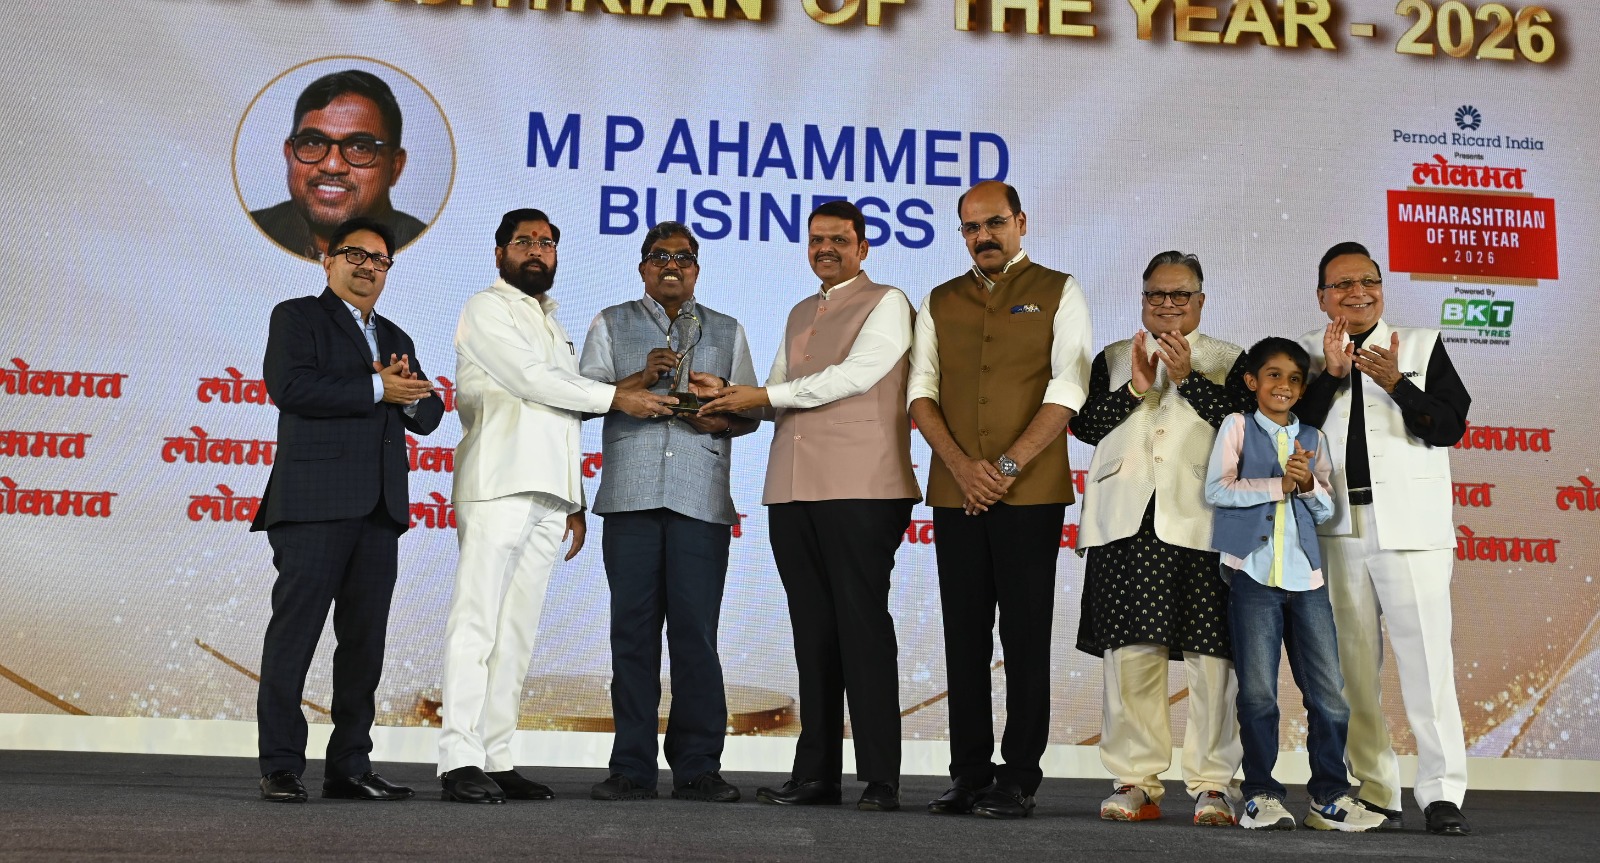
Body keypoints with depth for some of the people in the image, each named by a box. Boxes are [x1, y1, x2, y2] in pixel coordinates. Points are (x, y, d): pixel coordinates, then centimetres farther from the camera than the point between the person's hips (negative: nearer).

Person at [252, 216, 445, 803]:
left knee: (364, 639, 5)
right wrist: (378, 389, -9)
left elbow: (428, 415, 18)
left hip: (380, 509, 6)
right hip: (315, 502, -6)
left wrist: (410, 392, -5)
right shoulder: (297, 317, 7)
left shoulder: (395, 338, 26)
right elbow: (289, 386, -11)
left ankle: (349, 766, 11)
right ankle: (281, 768, -1)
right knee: (295, 633, -6)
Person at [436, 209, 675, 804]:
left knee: (517, 632, 3)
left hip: (548, 497, 7)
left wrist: (575, 502, 18)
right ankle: (460, 761, -14)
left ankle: (496, 759, 4)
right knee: (477, 622, -12)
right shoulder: (487, 309, 5)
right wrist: (618, 398, -6)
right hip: (498, 485, -7)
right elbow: (530, 379, -9)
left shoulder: (553, 326, 27)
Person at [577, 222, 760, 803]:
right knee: (633, 630, -1)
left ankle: (697, 768, 1)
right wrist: (640, 379, -8)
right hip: (631, 495, 0)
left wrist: (718, 419, -6)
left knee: (696, 632, -4)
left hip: (702, 498, 0)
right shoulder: (611, 325, 17)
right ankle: (632, 768, 4)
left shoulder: (727, 331, 19)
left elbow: (751, 411, 15)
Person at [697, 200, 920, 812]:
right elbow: (777, 391, 24)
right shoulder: (800, 314, 24)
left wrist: (767, 396, -8)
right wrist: (728, 399, 3)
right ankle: (816, 773, 13)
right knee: (812, 630, 7)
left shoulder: (886, 304, 3)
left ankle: (880, 779, -2)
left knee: (863, 627, -6)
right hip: (794, 490, 6)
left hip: (860, 489, -6)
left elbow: (855, 375, -11)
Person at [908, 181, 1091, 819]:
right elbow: (921, 391, 7)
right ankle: (969, 773, 13)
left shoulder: (1058, 293, 6)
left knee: (1026, 635, -1)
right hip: (954, 494, 4)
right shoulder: (939, 304, 16)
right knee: (964, 635, 6)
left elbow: (1068, 388, -4)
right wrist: (962, 466, -9)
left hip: (1031, 493, -3)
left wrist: (1007, 466, -12)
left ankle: (1019, 777, 5)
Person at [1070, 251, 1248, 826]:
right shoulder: (1113, 359, 20)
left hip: (1201, 525, -2)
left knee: (1211, 656, -6)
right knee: (1128, 653, -2)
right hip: (1126, 524, 2)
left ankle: (1213, 783, 1)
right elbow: (1084, 423, 7)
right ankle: (1135, 780, 5)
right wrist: (1134, 389, -6)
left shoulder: (1229, 362, 13)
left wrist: (1187, 378, -9)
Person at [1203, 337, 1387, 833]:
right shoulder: (1237, 427, 6)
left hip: (1306, 574, 4)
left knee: (1329, 692, 1)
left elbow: (1327, 510, 14)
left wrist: (1309, 484, -5)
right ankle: (1261, 793, 9)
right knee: (1258, 691, -1)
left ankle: (1330, 795, 11)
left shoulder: (1313, 438, 16)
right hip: (1253, 572, -3)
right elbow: (1217, 489, -6)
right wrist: (1279, 484, -9)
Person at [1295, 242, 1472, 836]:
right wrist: (1330, 375, -12)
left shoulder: (1422, 344, 7)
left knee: (1426, 657, -7)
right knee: (1353, 664, 4)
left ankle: (1442, 793, -1)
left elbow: (1451, 426, -2)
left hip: (1410, 525, -2)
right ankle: (1373, 793, 11)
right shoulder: (1306, 352, 10)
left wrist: (1397, 383, -15)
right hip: (1336, 529, 2)